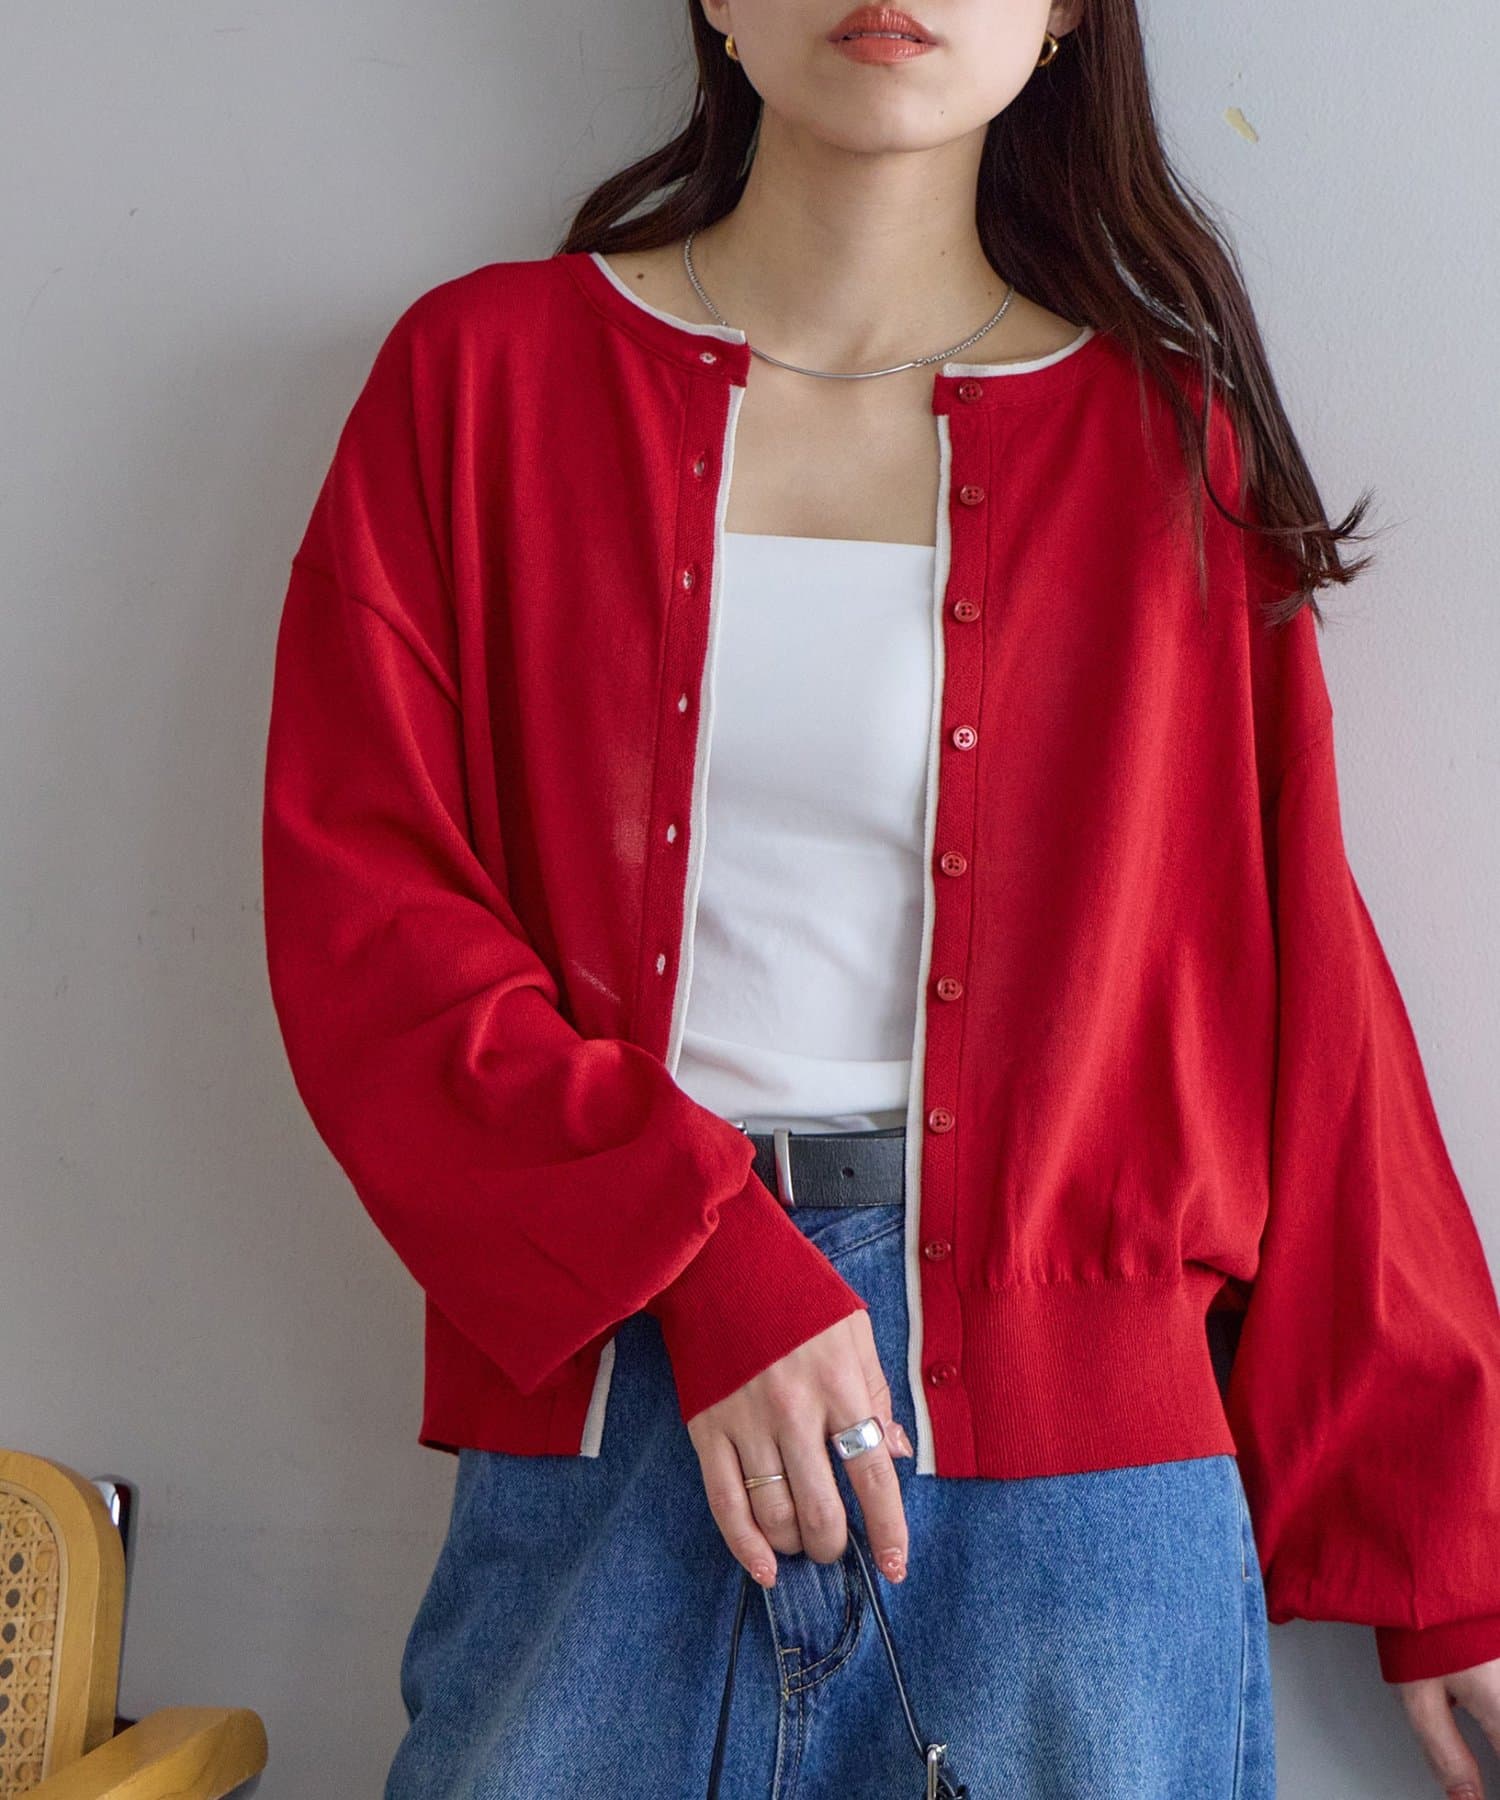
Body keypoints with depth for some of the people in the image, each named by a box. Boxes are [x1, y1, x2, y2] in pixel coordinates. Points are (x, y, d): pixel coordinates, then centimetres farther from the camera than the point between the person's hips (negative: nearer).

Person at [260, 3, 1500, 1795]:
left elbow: (1300, 1009, 5)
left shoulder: (1171, 439, 5)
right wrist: (704, 1260, -14)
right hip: (600, 1399, 0)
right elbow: (356, 909, -3)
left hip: (1071, 1441, 1)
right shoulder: (486, 372, 4)